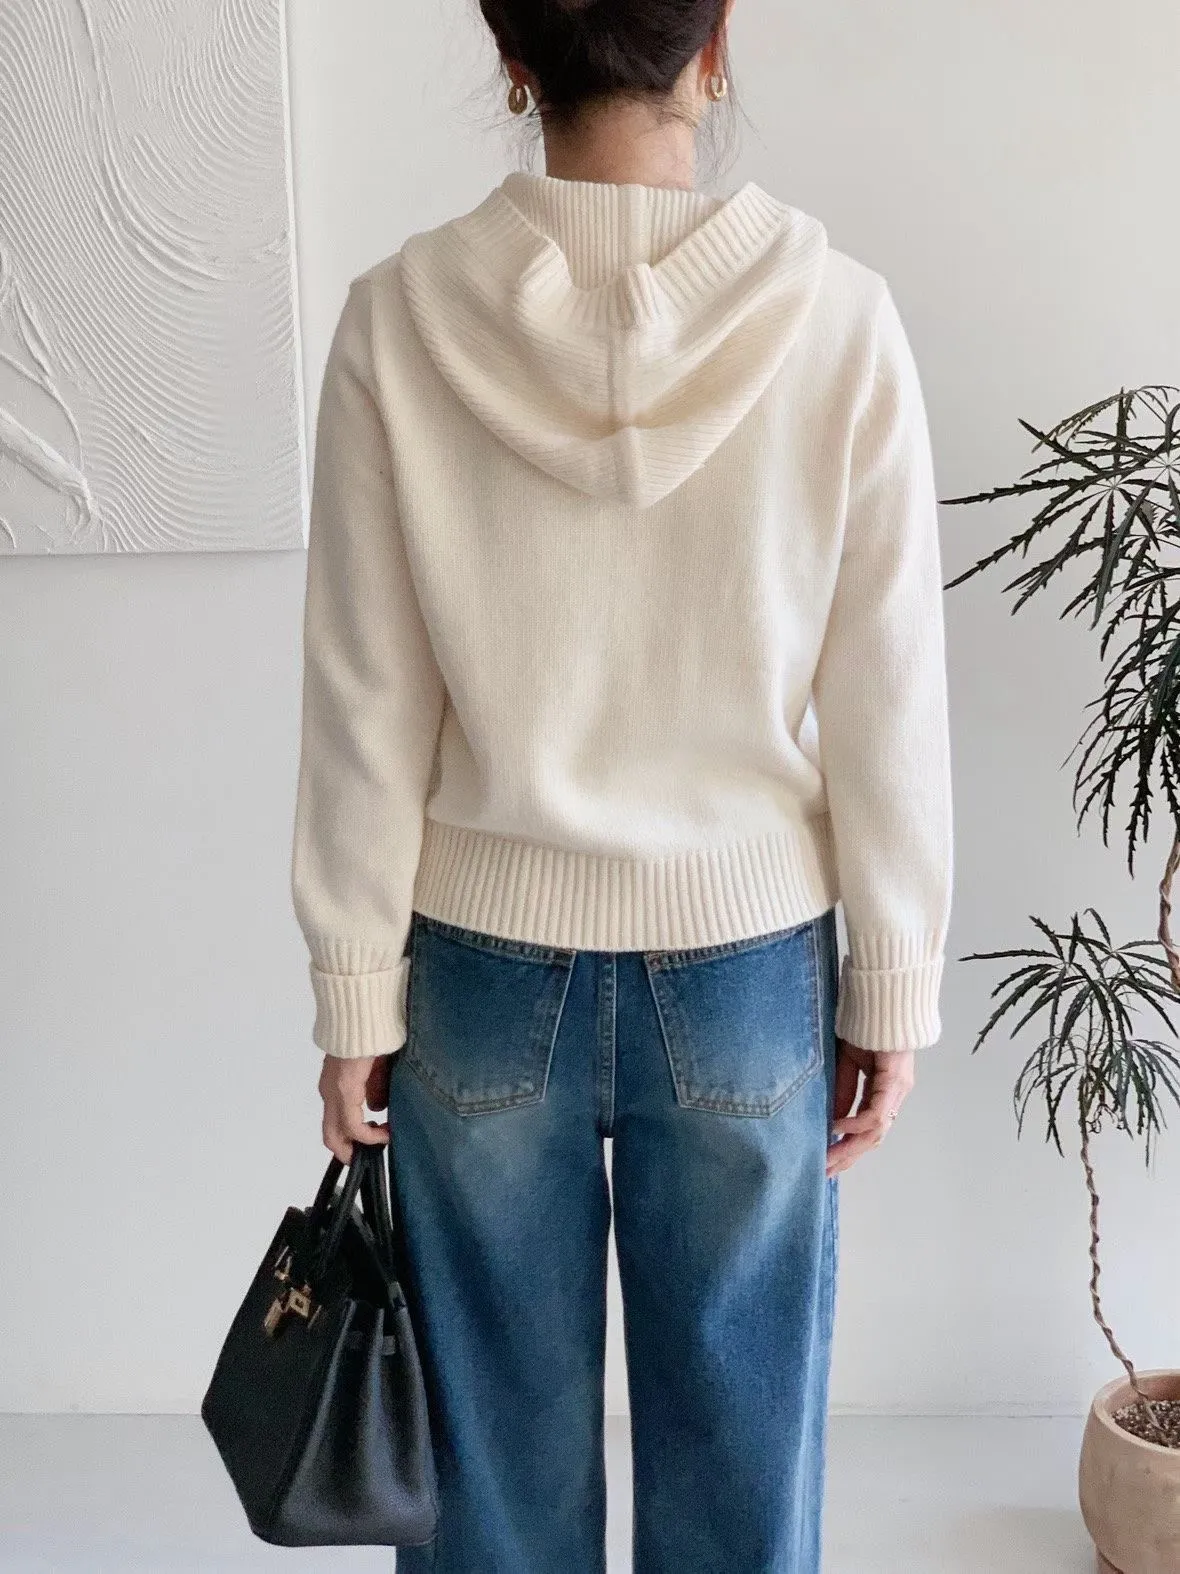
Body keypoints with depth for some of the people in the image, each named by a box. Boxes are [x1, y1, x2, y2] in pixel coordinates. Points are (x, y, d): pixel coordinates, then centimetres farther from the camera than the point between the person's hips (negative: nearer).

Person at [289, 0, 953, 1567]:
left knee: (499, 1440, 18)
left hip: (487, 969, 0)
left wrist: (355, 996, 2)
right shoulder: (836, 316, -10)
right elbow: (889, 713, -7)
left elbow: (366, 711, -7)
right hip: (748, 967, 0)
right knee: (737, 1439, 18)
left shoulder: (403, 317, -10)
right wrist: (890, 996, 3)